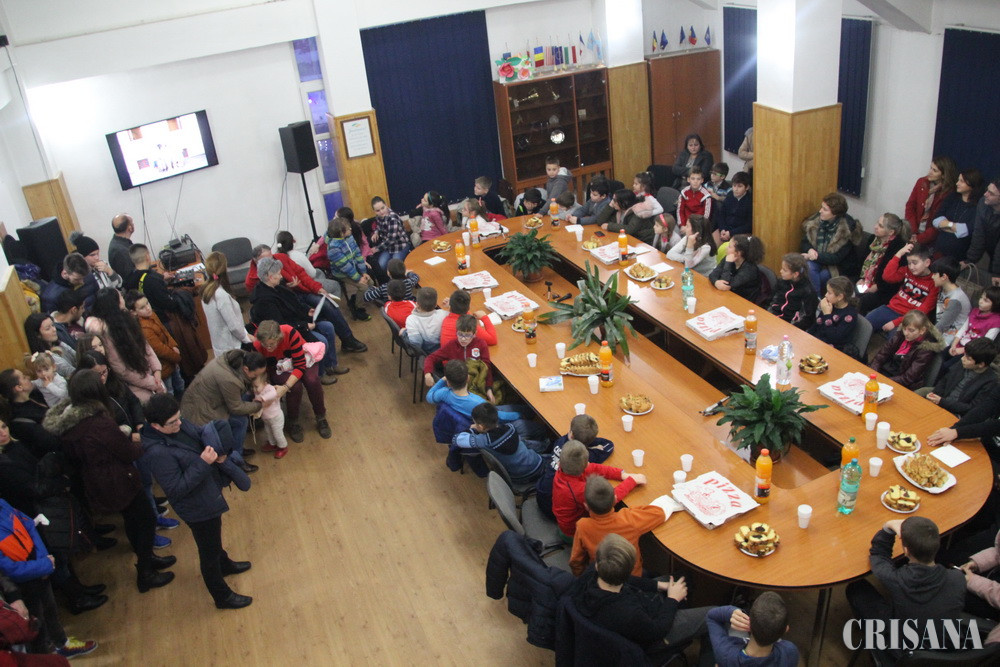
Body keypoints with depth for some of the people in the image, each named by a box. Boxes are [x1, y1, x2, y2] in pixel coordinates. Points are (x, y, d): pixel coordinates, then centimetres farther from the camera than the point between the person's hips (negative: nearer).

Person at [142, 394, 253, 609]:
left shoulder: (178, 425, -12)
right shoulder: (157, 452, -35)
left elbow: (201, 434, 6)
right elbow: (177, 489, -31)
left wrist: (217, 451, -13)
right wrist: (203, 462, -34)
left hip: (208, 494, 9)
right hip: (198, 508, -9)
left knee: (214, 538, 35)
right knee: (209, 553, 14)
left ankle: (224, 564, 63)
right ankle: (222, 596, 35)